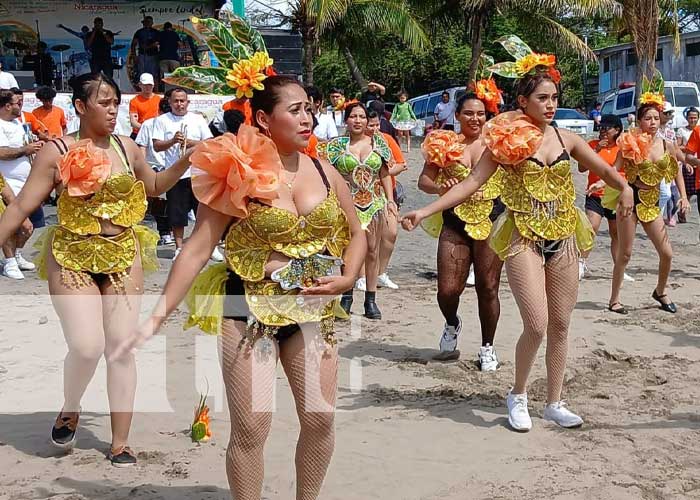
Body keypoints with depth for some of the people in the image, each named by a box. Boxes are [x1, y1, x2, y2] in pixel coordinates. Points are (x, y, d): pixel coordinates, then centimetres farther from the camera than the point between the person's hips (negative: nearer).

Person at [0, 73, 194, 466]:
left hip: (123, 256, 3)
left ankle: (120, 443, 14)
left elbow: (154, 186, 21)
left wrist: (187, 160, 9)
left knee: (121, 348, 3)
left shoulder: (127, 147, 3)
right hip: (72, 258, -3)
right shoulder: (57, 153, -8)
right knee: (87, 347, -15)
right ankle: (70, 409, 19)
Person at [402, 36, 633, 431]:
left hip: (564, 239, 4)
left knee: (560, 325, 9)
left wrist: (625, 188, -12)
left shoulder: (565, 138, 6)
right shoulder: (506, 140, -5)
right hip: (524, 239, -4)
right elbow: (473, 182, -7)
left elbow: (603, 168, 11)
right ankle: (518, 396, 13)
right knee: (536, 326, -12)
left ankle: (555, 403, 22)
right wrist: (425, 211, -16)